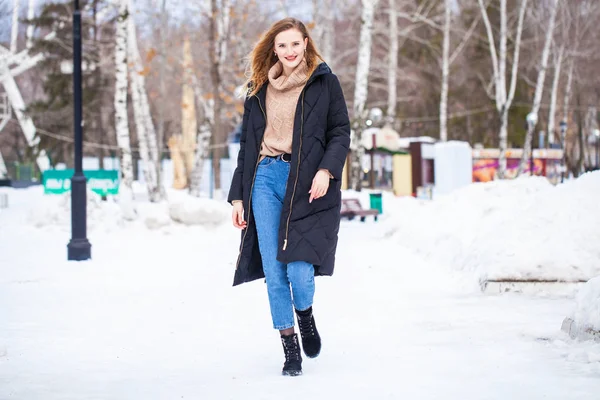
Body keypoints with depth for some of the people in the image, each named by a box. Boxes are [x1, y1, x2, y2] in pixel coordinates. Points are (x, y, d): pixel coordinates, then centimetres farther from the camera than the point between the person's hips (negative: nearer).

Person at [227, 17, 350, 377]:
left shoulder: (325, 83, 5)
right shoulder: (260, 90, 15)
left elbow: (341, 132, 2)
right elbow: (247, 145, 18)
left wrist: (327, 169, -16)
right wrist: (238, 196, 13)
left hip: (307, 185, -3)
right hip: (266, 179, 4)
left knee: (299, 269, -13)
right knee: (274, 271, -1)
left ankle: (306, 316, 22)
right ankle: (290, 347, 11)